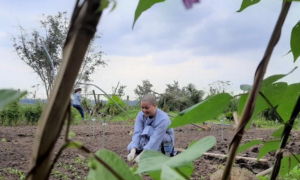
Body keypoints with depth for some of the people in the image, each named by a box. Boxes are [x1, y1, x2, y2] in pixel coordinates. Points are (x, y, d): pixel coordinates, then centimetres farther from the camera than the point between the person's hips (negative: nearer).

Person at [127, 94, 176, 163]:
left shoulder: (163, 119, -32)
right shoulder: (141, 115, -16)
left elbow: (155, 139, -38)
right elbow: (137, 133, -25)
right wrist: (133, 151, -40)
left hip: (166, 141, -7)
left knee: (148, 130, -33)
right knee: (130, 147, -14)